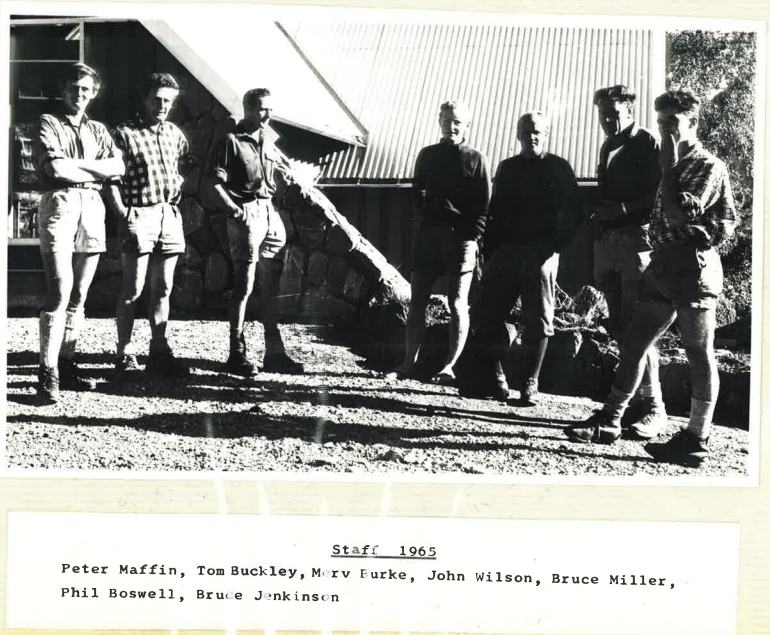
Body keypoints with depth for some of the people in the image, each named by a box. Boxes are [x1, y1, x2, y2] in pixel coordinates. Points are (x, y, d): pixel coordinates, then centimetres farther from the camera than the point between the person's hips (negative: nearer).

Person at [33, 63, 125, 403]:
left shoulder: (98, 130, 21)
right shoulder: (48, 123, 8)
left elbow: (118, 166, 5)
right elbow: (55, 168, -9)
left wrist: (75, 164, -5)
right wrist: (96, 171, 0)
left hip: (92, 208, 5)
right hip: (60, 205, -5)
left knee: (79, 295, 5)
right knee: (60, 293, -14)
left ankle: (66, 363, 11)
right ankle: (48, 372, -12)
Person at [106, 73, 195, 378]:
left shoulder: (175, 133, 12)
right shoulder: (124, 133, -5)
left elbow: (185, 167, 25)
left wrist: (177, 193, 11)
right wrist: (121, 212, -15)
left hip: (170, 216, 5)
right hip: (139, 216, -5)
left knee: (163, 289, 8)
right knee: (132, 290, -3)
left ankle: (159, 351, 15)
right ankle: (125, 354, 4)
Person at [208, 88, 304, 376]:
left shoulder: (268, 142, 16)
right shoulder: (232, 141, -4)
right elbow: (216, 184, -9)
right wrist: (234, 210, -19)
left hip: (271, 214, 7)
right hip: (247, 215, -7)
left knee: (273, 285, 7)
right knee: (244, 285, -5)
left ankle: (274, 353, 13)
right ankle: (237, 353, 2)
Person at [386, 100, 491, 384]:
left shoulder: (476, 159, 4)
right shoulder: (427, 154, 14)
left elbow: (484, 206, 0)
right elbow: (417, 191, 15)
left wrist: (472, 237, -12)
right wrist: (428, 206, -7)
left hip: (462, 238, -3)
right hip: (429, 234, 3)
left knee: (457, 305, -2)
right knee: (417, 301, 3)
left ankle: (450, 366, 3)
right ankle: (409, 362, 9)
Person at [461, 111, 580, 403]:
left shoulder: (558, 168, 6)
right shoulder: (507, 168, 17)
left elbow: (572, 213, 2)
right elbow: (495, 211, 16)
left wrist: (558, 243, -11)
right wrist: (490, 252, 7)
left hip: (541, 251, -4)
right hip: (506, 249, 4)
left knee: (538, 320, -2)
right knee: (484, 313, -1)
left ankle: (530, 384, 6)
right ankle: (493, 378, 9)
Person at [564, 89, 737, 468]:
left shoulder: (709, 167, -5)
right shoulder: (674, 166, 20)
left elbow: (678, 215, -18)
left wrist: (668, 169, -10)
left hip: (694, 265, -9)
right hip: (663, 265, 9)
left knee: (699, 355, -3)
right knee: (633, 344, 7)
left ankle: (696, 441, 2)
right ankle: (609, 421, 13)